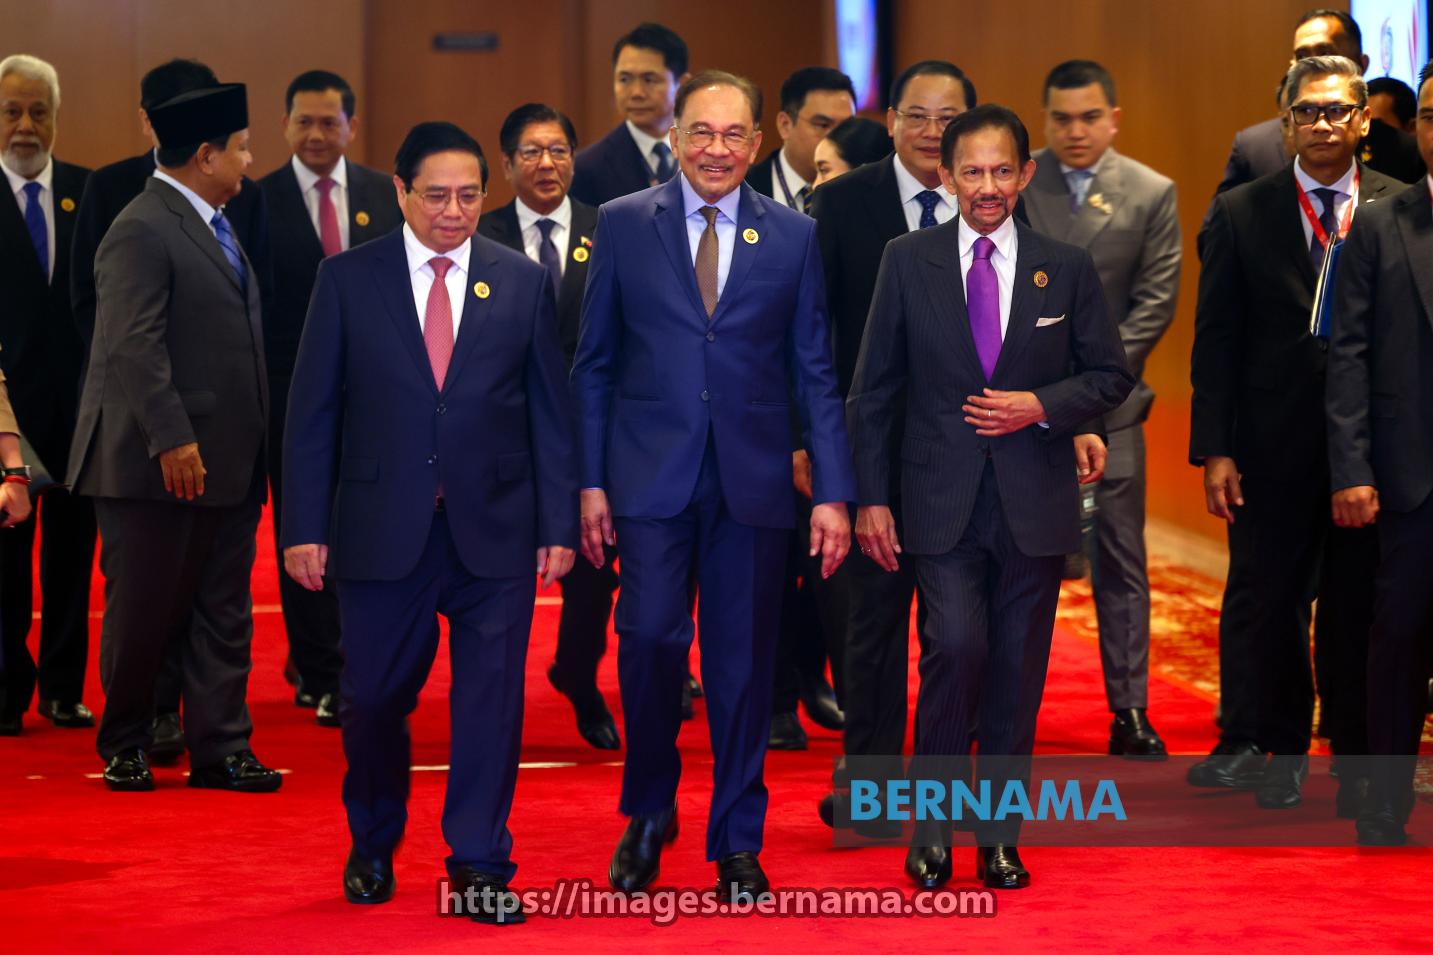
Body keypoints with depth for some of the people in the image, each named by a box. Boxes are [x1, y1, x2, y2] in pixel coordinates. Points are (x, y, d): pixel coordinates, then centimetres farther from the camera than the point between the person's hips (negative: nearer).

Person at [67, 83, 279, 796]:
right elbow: (133, 347, -21)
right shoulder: (142, 232, -14)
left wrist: (251, 443, 17)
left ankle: (219, 749, 13)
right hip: (160, 465, -9)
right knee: (143, 610, 3)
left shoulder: (212, 224, 16)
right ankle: (124, 746, 17)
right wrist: (171, 439, -24)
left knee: (223, 613, 8)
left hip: (228, 462, 9)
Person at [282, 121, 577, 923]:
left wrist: (559, 524, 0)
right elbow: (313, 412, 2)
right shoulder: (348, 279, 2)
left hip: (495, 532, 0)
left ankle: (480, 865, 10)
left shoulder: (524, 281, 4)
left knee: (491, 699, 0)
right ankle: (373, 848, 30)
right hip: (381, 528, 0)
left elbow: (551, 411, 6)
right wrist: (305, 526, -3)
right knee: (374, 700, 8)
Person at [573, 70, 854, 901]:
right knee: (650, 640, -11)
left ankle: (738, 842, 17)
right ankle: (649, 815, 13)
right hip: (650, 477, -1)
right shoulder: (623, 224, 3)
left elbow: (815, 373, 6)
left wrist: (833, 493, 0)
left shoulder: (794, 236, 5)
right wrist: (591, 481, -1)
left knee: (743, 662, 5)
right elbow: (595, 363, 5)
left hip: (752, 481, 1)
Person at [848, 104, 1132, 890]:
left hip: (1034, 501, 2)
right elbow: (874, 388, 4)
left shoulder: (1066, 267, 5)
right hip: (942, 501, -2)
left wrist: (1044, 406, -9)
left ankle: (999, 836, 18)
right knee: (957, 647, -16)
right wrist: (872, 497, -1)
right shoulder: (908, 261, 3)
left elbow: (1111, 375, 10)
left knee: (1018, 671, 5)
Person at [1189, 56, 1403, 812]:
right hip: (1274, 445, 0)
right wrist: (1215, 448, -4)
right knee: (1268, 600, 6)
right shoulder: (1242, 212, 3)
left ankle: (1359, 761, 18)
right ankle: (1273, 750, 19)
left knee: (1360, 607, 7)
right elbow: (1216, 339, 2)